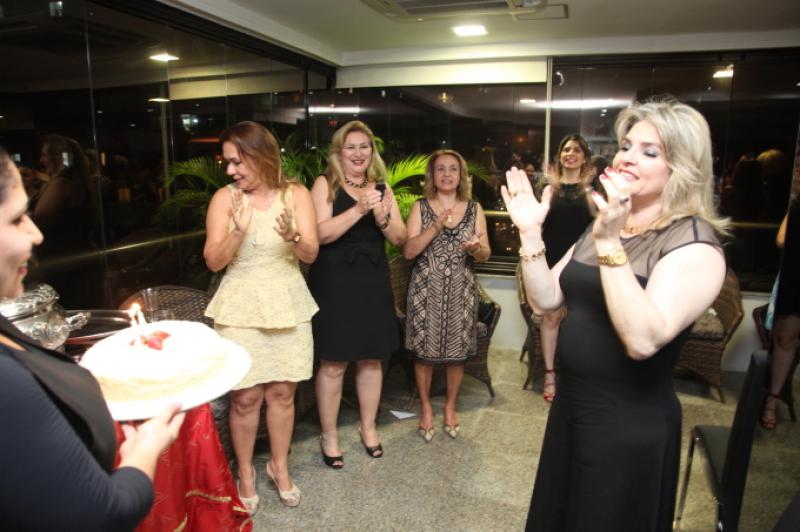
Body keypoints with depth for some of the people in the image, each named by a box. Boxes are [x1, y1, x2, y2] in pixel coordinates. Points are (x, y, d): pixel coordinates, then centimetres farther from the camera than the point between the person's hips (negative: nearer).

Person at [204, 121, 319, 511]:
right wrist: (238, 230, -25)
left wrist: (291, 237, -28)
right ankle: (245, 473, 26)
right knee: (245, 397, 3)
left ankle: (279, 467, 31)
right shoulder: (224, 198, -5)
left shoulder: (296, 194, -2)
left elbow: (311, 254, -7)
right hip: (241, 307, -1)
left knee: (282, 392, 10)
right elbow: (213, 261, -8)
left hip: (287, 304, 1)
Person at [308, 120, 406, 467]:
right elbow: (321, 233, -15)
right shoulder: (325, 184, -2)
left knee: (371, 359, 12)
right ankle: (328, 435, 21)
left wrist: (381, 214, -13)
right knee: (333, 363, 2)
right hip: (334, 283, -4)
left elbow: (399, 238, 5)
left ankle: (368, 427, 32)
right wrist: (359, 209, -23)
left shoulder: (381, 187, 11)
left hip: (373, 282, 4)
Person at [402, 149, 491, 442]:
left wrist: (476, 248, -20)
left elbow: (486, 254, 3)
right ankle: (425, 407, 26)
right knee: (424, 350, 5)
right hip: (426, 290, -1)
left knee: (457, 351, 9)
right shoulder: (420, 207, 0)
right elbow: (408, 251, -9)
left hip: (461, 291, 2)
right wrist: (437, 226, -19)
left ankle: (450, 406, 30)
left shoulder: (474, 209, 5)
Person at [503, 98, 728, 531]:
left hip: (630, 427, -7)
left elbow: (643, 339, -31)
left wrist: (609, 244, -37)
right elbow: (546, 298, 1)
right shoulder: (605, 224, 7)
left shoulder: (694, 242, -17)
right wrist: (530, 232, -11)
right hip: (570, 407, 8)